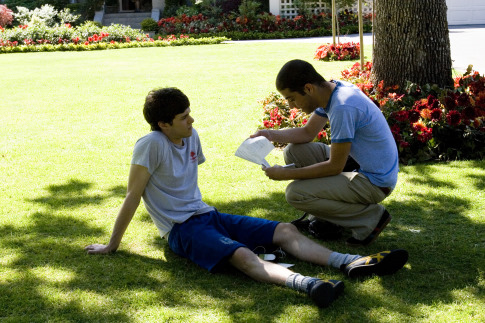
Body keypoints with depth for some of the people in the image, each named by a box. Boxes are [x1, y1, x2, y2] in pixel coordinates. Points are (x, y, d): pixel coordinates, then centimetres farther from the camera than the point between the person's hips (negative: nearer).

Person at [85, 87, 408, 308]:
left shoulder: (191, 137, 7)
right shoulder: (151, 145, -16)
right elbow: (133, 196, -12)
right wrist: (112, 245, -6)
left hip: (207, 214, 8)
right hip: (182, 228, -8)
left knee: (285, 231, -8)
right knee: (243, 255, -35)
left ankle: (351, 263, -21)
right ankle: (306, 284, -60)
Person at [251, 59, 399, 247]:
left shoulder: (342, 107, -28)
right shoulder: (330, 92, 1)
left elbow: (335, 166, -23)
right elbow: (308, 133, 14)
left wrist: (286, 174, -16)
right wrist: (271, 135, -1)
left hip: (375, 182, -10)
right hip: (359, 165, 10)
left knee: (295, 193, -17)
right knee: (293, 151, 7)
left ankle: (371, 217, -6)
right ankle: (327, 220, 13)